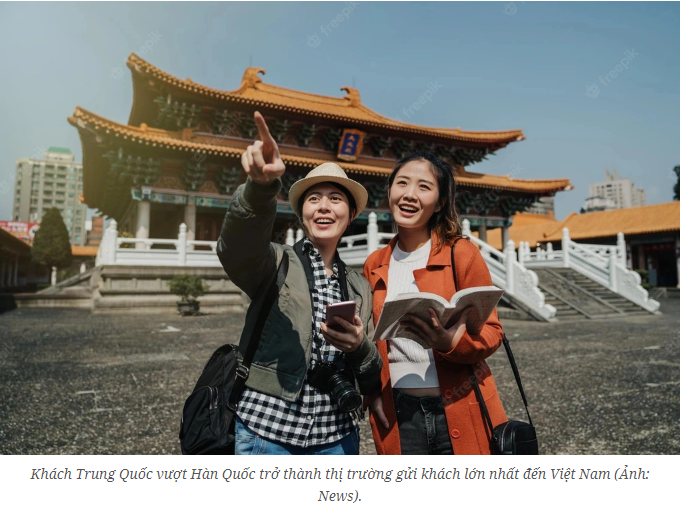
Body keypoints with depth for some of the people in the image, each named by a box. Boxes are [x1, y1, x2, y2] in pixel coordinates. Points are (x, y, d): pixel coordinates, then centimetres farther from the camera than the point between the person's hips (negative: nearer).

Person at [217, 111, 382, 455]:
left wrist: (359, 347, -14)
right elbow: (238, 245, -27)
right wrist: (261, 186, -45)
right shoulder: (277, 263, -3)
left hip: (336, 437, 4)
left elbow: (372, 379, 7)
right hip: (267, 432, -3)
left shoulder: (359, 287, 7)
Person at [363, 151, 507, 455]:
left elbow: (491, 332, -5)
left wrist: (452, 342, -25)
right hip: (397, 417, 3)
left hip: (461, 415, -2)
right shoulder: (375, 266, 5)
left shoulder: (461, 253, -6)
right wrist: (371, 392, -1)